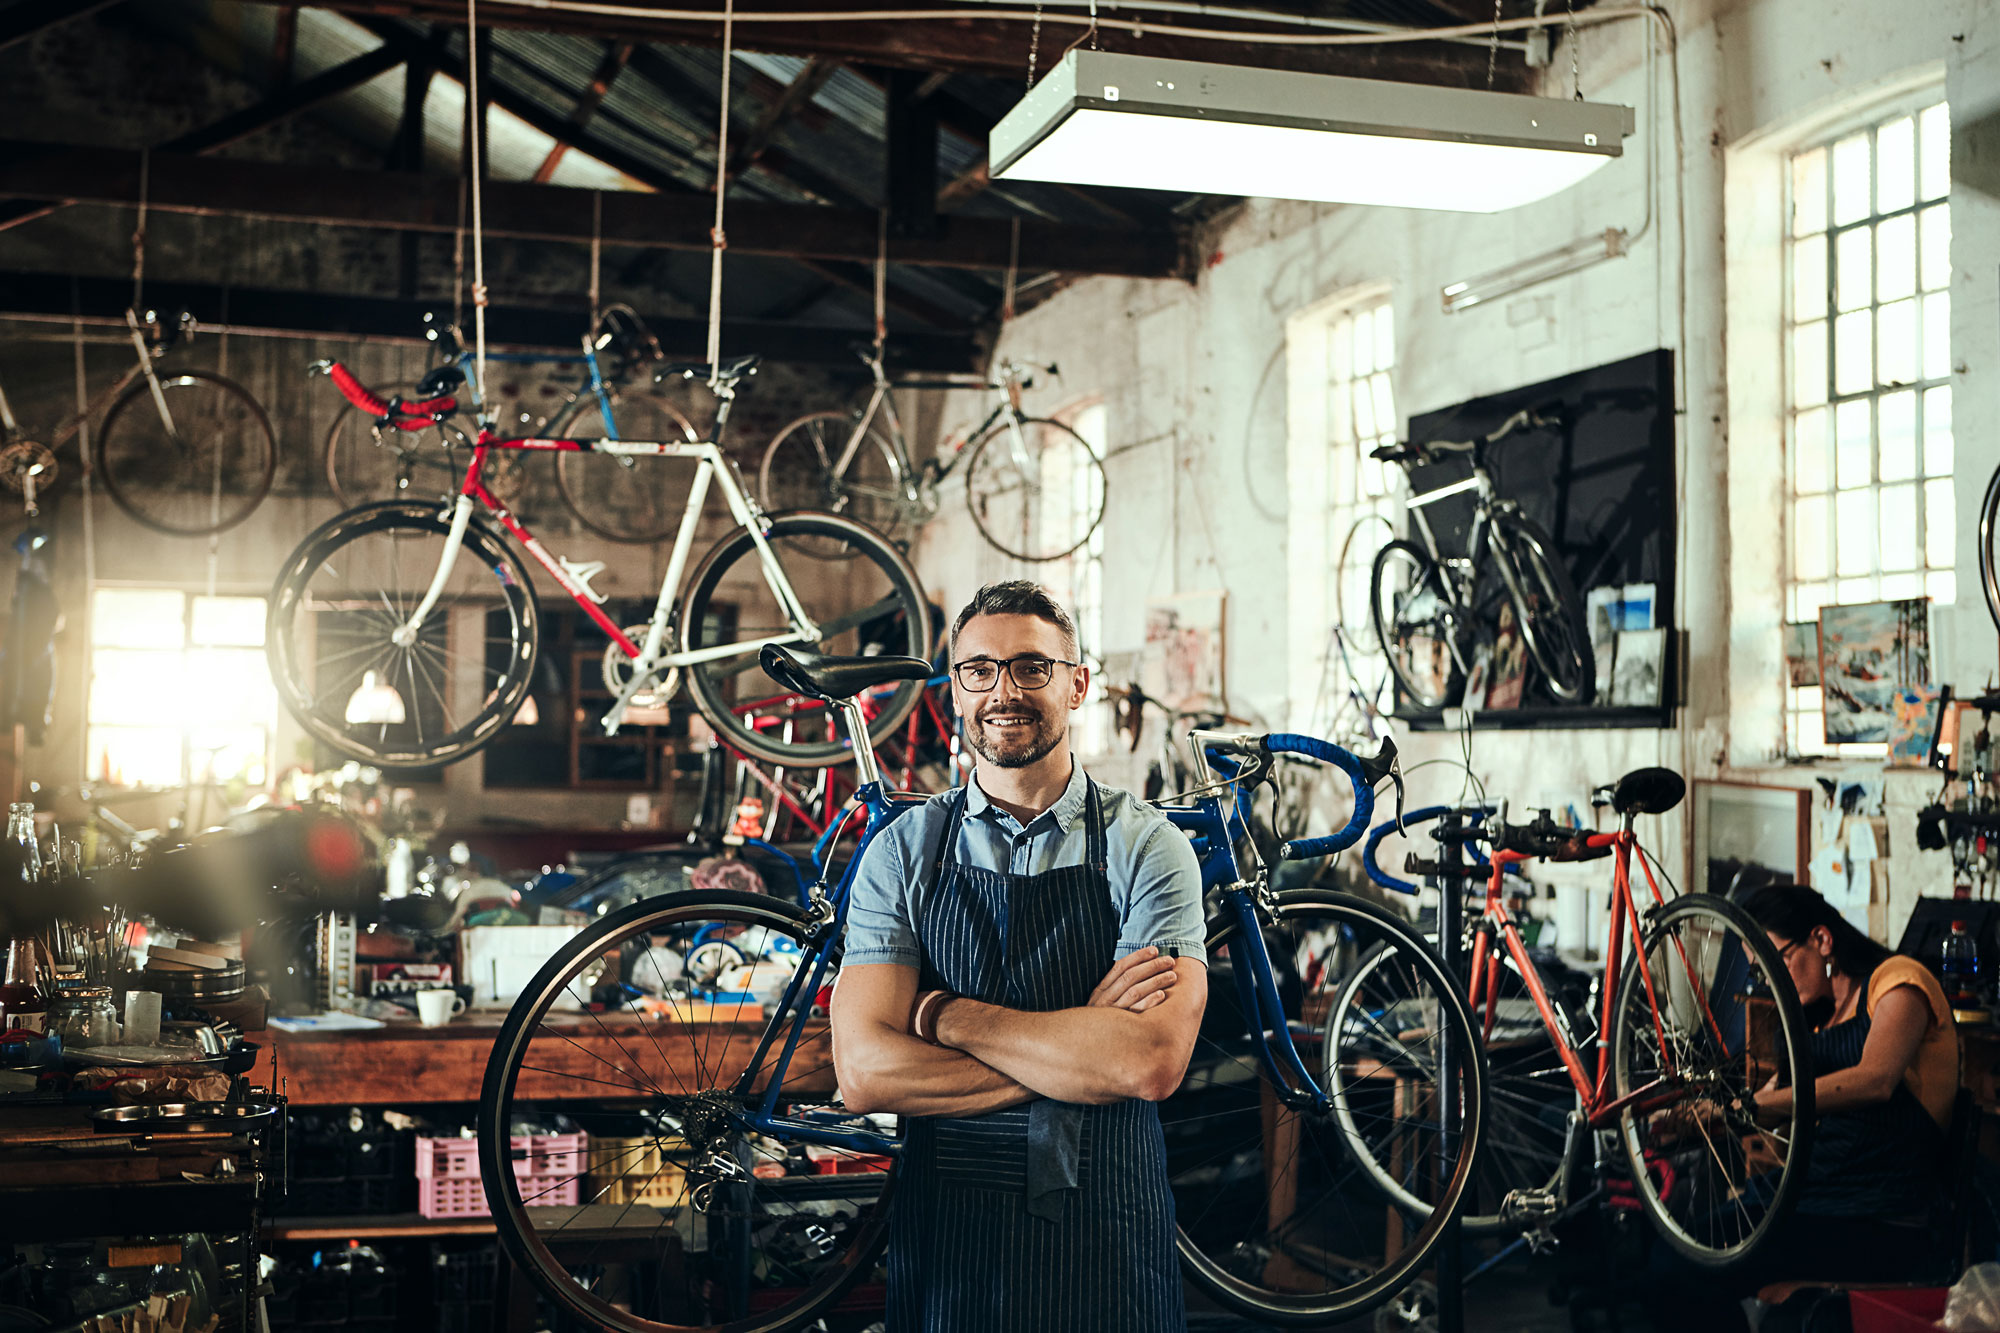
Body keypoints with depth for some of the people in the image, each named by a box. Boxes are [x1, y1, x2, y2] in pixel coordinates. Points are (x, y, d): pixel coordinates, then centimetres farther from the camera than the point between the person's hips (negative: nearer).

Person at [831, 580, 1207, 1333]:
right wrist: (1080, 1046, -16)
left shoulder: (1146, 847, -5)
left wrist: (949, 1016, -15)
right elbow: (865, 1073, -11)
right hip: (945, 1236, 1)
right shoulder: (903, 853, 0)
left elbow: (1153, 1062, -19)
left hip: (1106, 1245, -1)